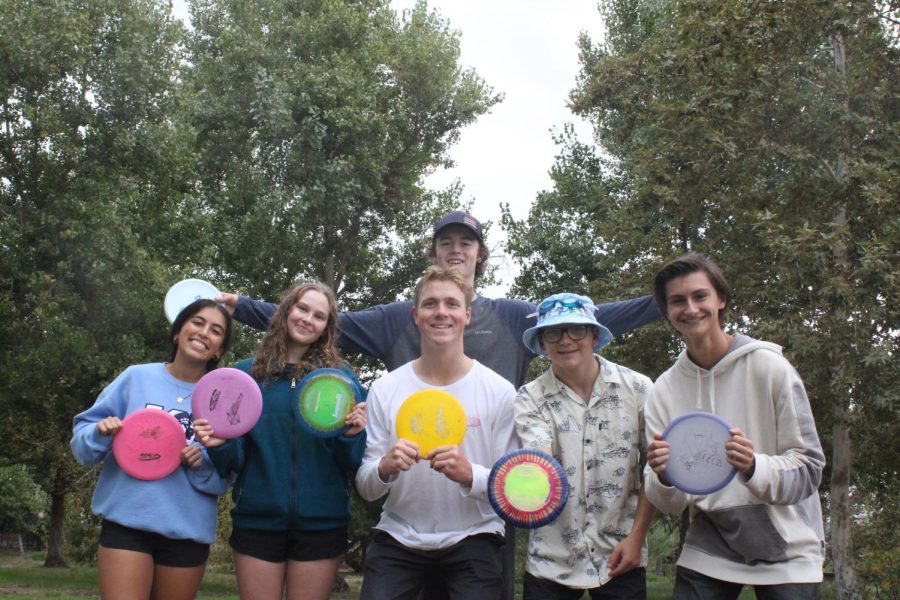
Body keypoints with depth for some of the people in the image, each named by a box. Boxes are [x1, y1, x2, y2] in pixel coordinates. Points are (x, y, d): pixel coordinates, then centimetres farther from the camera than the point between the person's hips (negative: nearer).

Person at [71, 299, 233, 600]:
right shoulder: (137, 377, 1)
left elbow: (223, 480, 2)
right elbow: (83, 443, 3)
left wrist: (203, 463, -17)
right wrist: (101, 434, -17)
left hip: (188, 533, 1)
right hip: (127, 523, -1)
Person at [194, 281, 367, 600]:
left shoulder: (341, 376, 2)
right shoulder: (246, 372, 4)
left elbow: (352, 463, 1)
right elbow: (233, 460, 3)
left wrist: (352, 435, -19)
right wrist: (220, 445, -18)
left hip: (321, 522, 0)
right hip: (258, 519, 0)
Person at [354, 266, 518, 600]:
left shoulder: (500, 392, -7)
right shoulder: (384, 390, -2)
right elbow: (365, 489, -1)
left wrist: (470, 475, -27)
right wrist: (384, 468, -23)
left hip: (473, 540, -1)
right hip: (398, 539, 2)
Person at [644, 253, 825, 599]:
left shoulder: (769, 367, -10)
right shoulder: (665, 389, -1)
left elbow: (808, 470, -11)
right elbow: (668, 505, -1)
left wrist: (754, 468, -29)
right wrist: (665, 477, -23)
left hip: (785, 554, -2)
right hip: (707, 553, 2)